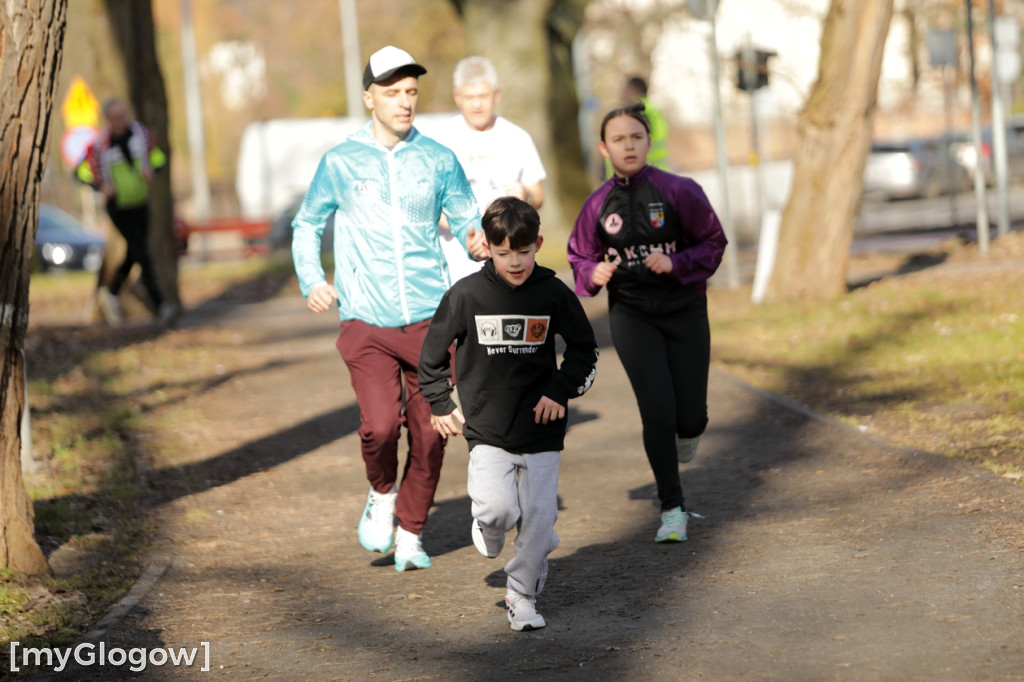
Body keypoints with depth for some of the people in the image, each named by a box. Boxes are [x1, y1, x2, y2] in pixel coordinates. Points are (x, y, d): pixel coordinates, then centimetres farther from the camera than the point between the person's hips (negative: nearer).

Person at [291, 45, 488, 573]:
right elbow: (307, 225, 16)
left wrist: (477, 242, -13)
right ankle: (382, 493, 13)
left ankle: (410, 533, 21)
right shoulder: (340, 163, 4)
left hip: (430, 318, 2)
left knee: (429, 433, 2)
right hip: (366, 323, -1)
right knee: (380, 424, -18)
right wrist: (312, 281, 0)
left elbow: (466, 220, 11)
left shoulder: (438, 160, 6)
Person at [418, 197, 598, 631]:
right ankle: (488, 531, 19)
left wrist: (561, 392, 0)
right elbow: (433, 352, 9)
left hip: (541, 429, 2)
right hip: (486, 428, -1)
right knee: (499, 508, -18)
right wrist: (441, 404, 9)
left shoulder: (554, 295, -1)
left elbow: (585, 350, 12)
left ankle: (522, 597, 17)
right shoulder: (466, 295, -5)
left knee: (539, 516, -1)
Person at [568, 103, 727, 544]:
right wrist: (595, 273, -13)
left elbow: (713, 244, -2)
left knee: (690, 418, 1)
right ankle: (672, 511, 2)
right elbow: (580, 259, 9)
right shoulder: (599, 204, -3)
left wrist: (675, 263, -18)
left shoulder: (679, 191, -8)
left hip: (684, 309, 0)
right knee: (657, 412, -12)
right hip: (631, 315, 0)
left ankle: (686, 433, 43)